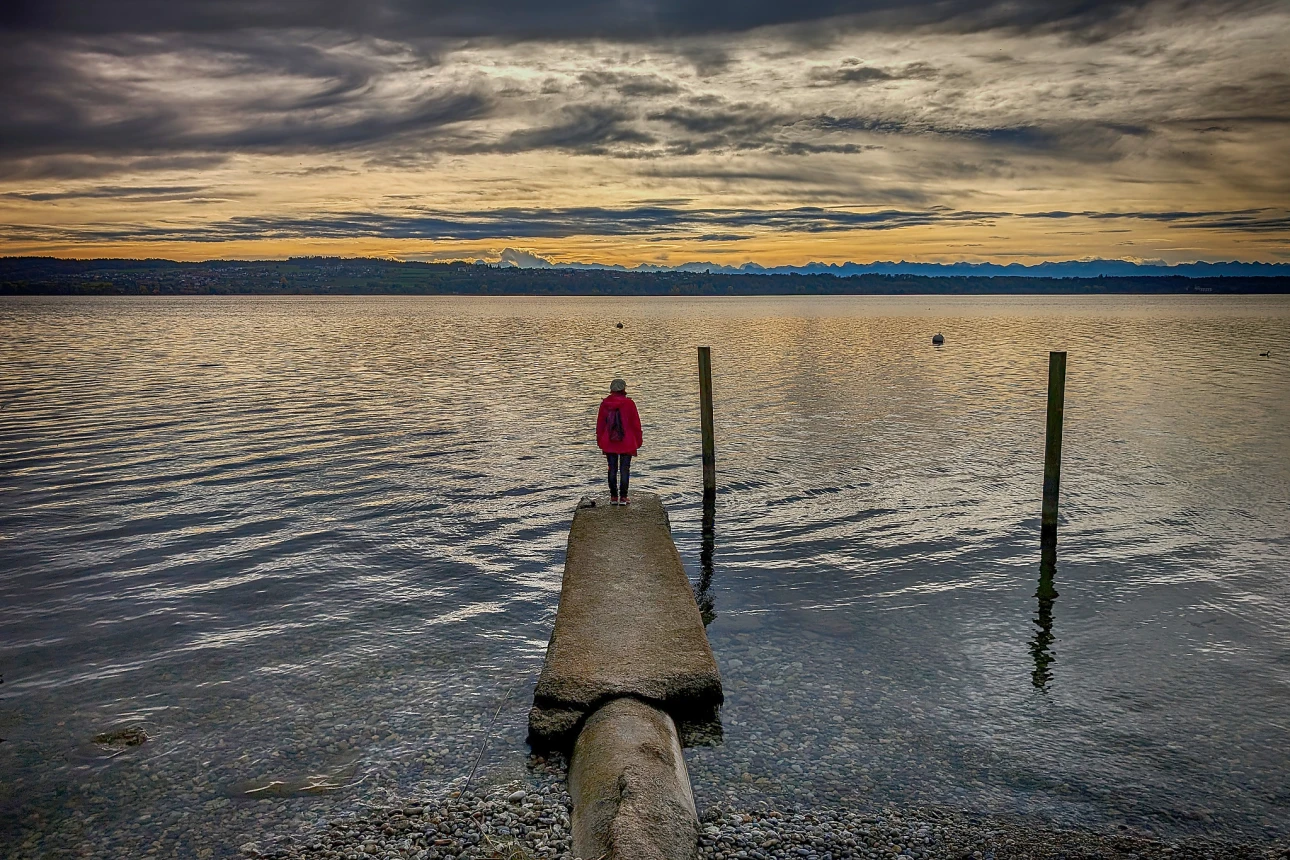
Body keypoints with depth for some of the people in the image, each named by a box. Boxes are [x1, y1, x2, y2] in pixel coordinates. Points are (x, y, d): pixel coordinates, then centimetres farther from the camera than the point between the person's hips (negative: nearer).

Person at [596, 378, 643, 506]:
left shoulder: (604, 404, 0)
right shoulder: (629, 403, -7)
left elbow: (600, 423, 6)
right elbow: (636, 423, -3)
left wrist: (600, 441, 15)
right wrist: (638, 440, 6)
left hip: (609, 443, 2)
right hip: (627, 443, -2)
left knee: (612, 469, 8)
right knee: (625, 469, 2)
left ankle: (613, 497, 9)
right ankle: (623, 497, 0)